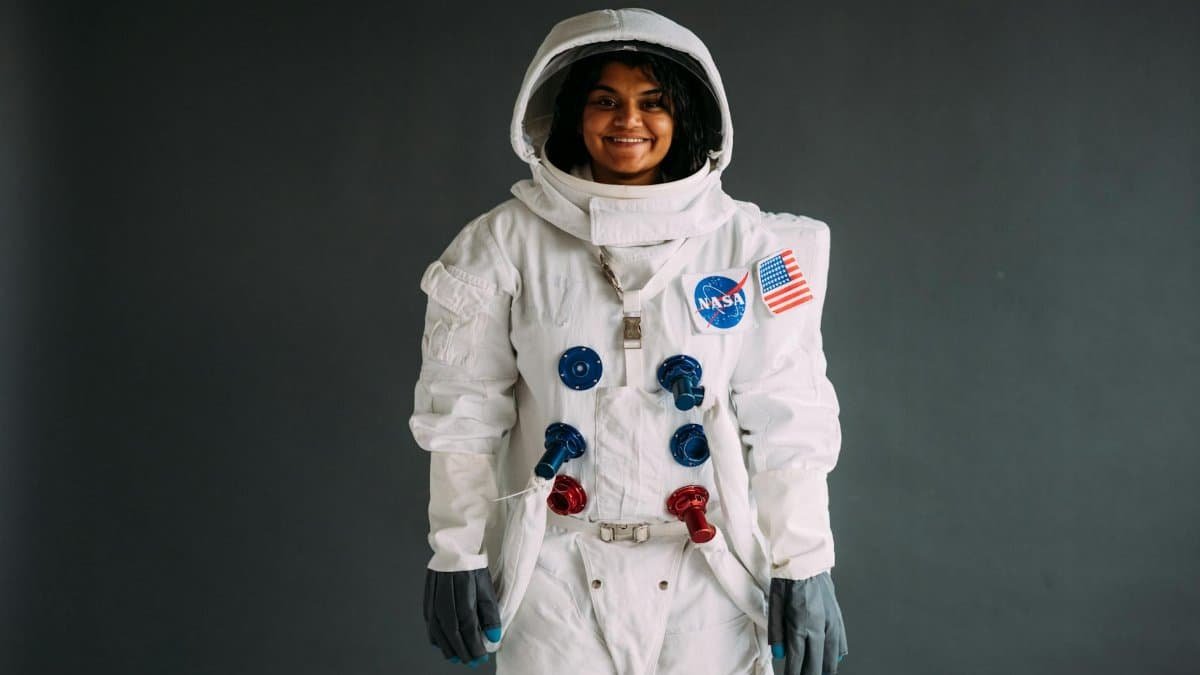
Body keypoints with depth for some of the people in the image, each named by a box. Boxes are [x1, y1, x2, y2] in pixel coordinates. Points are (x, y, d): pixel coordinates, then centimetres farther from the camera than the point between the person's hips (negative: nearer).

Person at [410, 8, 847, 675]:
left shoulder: (748, 244, -3)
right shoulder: (509, 241, -2)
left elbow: (788, 418, -2)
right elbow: (465, 408, 0)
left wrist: (805, 566, -4)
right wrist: (456, 553, -2)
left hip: (705, 568, 0)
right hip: (556, 568, 0)